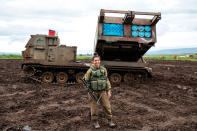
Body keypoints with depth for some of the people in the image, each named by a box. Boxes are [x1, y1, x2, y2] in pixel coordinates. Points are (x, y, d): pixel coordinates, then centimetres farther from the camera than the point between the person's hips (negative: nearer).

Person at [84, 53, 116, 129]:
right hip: (93, 92, -2)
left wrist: (109, 91, 3)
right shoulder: (90, 70, -9)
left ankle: (110, 120, 19)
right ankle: (95, 121, 23)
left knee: (106, 106, 4)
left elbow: (107, 80, 5)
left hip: (102, 91, 3)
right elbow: (86, 81, -2)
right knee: (94, 107, 7)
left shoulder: (103, 69, 0)